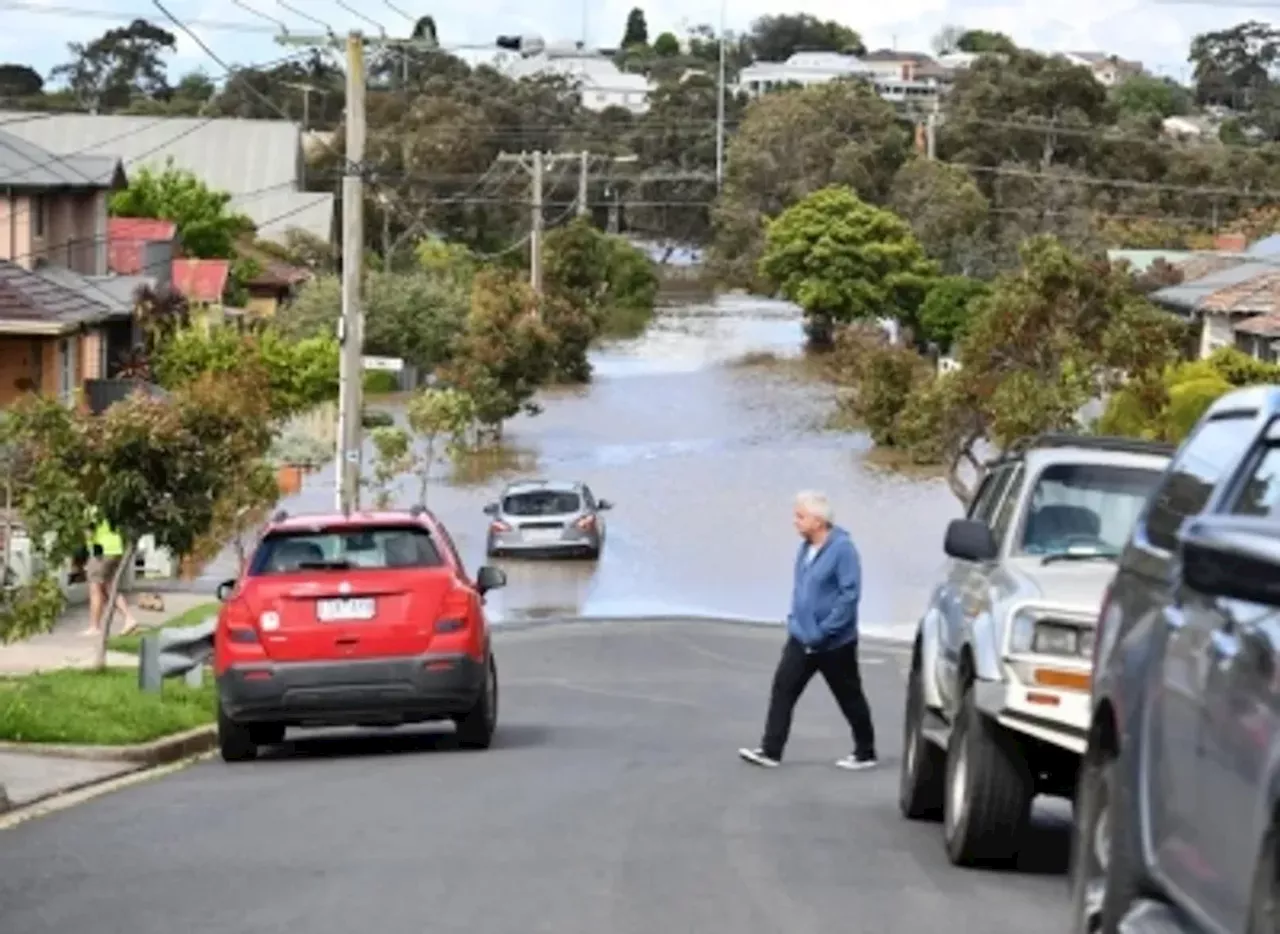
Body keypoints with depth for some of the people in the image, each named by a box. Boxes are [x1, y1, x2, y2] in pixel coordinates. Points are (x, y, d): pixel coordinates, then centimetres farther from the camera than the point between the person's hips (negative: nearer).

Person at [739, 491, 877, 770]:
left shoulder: (842, 549, -18)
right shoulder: (806, 548, 6)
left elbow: (850, 593, -22)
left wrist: (826, 629, -23)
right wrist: (794, 619, 11)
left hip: (834, 643, -7)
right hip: (801, 639, 7)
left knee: (850, 698, 7)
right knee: (782, 689, -2)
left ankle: (865, 753, 21)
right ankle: (770, 750, -2)